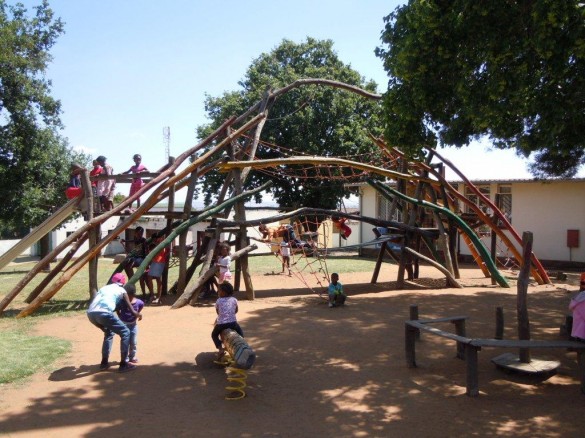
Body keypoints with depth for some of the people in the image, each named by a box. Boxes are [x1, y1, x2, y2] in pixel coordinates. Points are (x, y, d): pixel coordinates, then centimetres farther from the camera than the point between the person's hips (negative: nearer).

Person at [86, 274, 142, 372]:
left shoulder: (105, 287, 33)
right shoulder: (122, 290, 19)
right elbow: (132, 311, 19)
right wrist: (138, 314, 42)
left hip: (90, 313, 6)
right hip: (103, 313, -6)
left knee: (109, 333, 31)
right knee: (125, 332, 10)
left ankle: (104, 362, 31)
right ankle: (123, 364, 7)